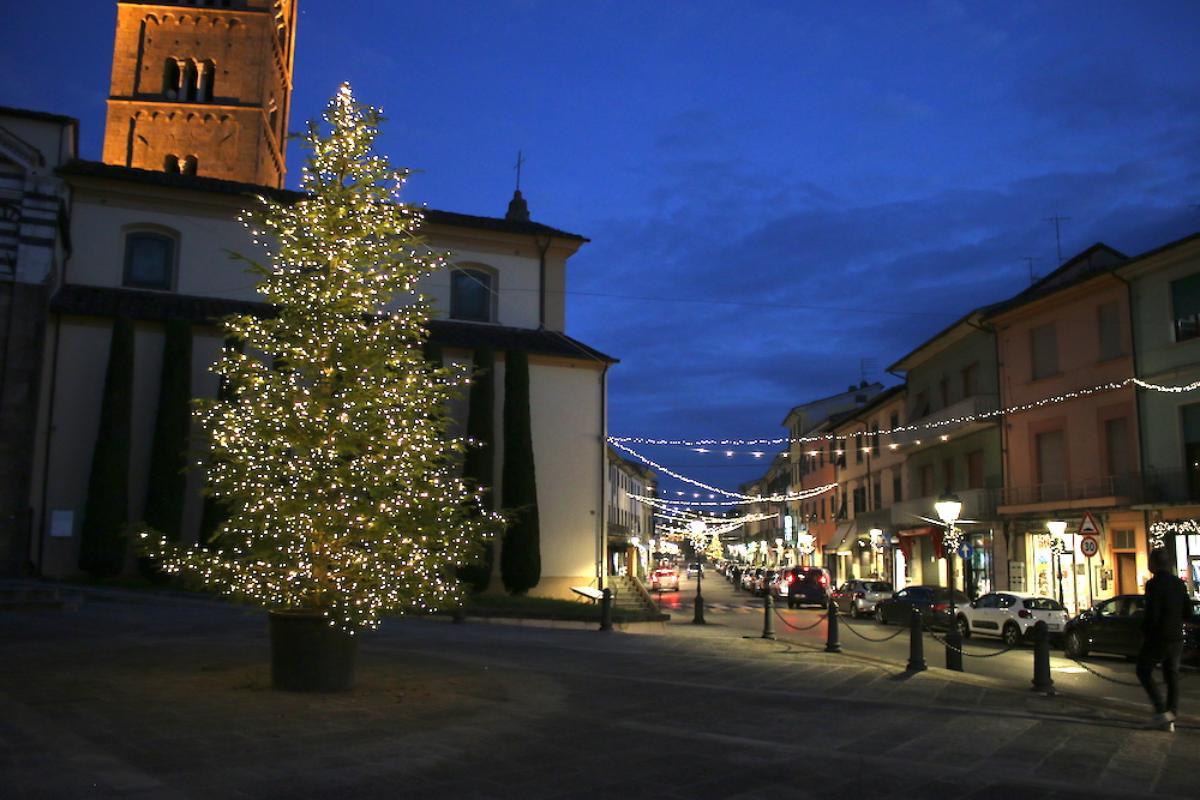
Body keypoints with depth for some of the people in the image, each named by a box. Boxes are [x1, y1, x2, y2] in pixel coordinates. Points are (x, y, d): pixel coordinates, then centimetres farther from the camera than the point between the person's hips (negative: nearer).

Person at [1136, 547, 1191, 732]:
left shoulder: (1154, 584, -18)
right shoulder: (1179, 583, 5)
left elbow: (1151, 613, -21)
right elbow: (1188, 612, 10)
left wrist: (1144, 633, -6)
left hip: (1158, 638, -7)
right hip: (1177, 638, 7)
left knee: (1144, 671, 8)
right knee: (1172, 677, 12)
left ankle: (1162, 710, -4)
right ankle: (1169, 719, 13)